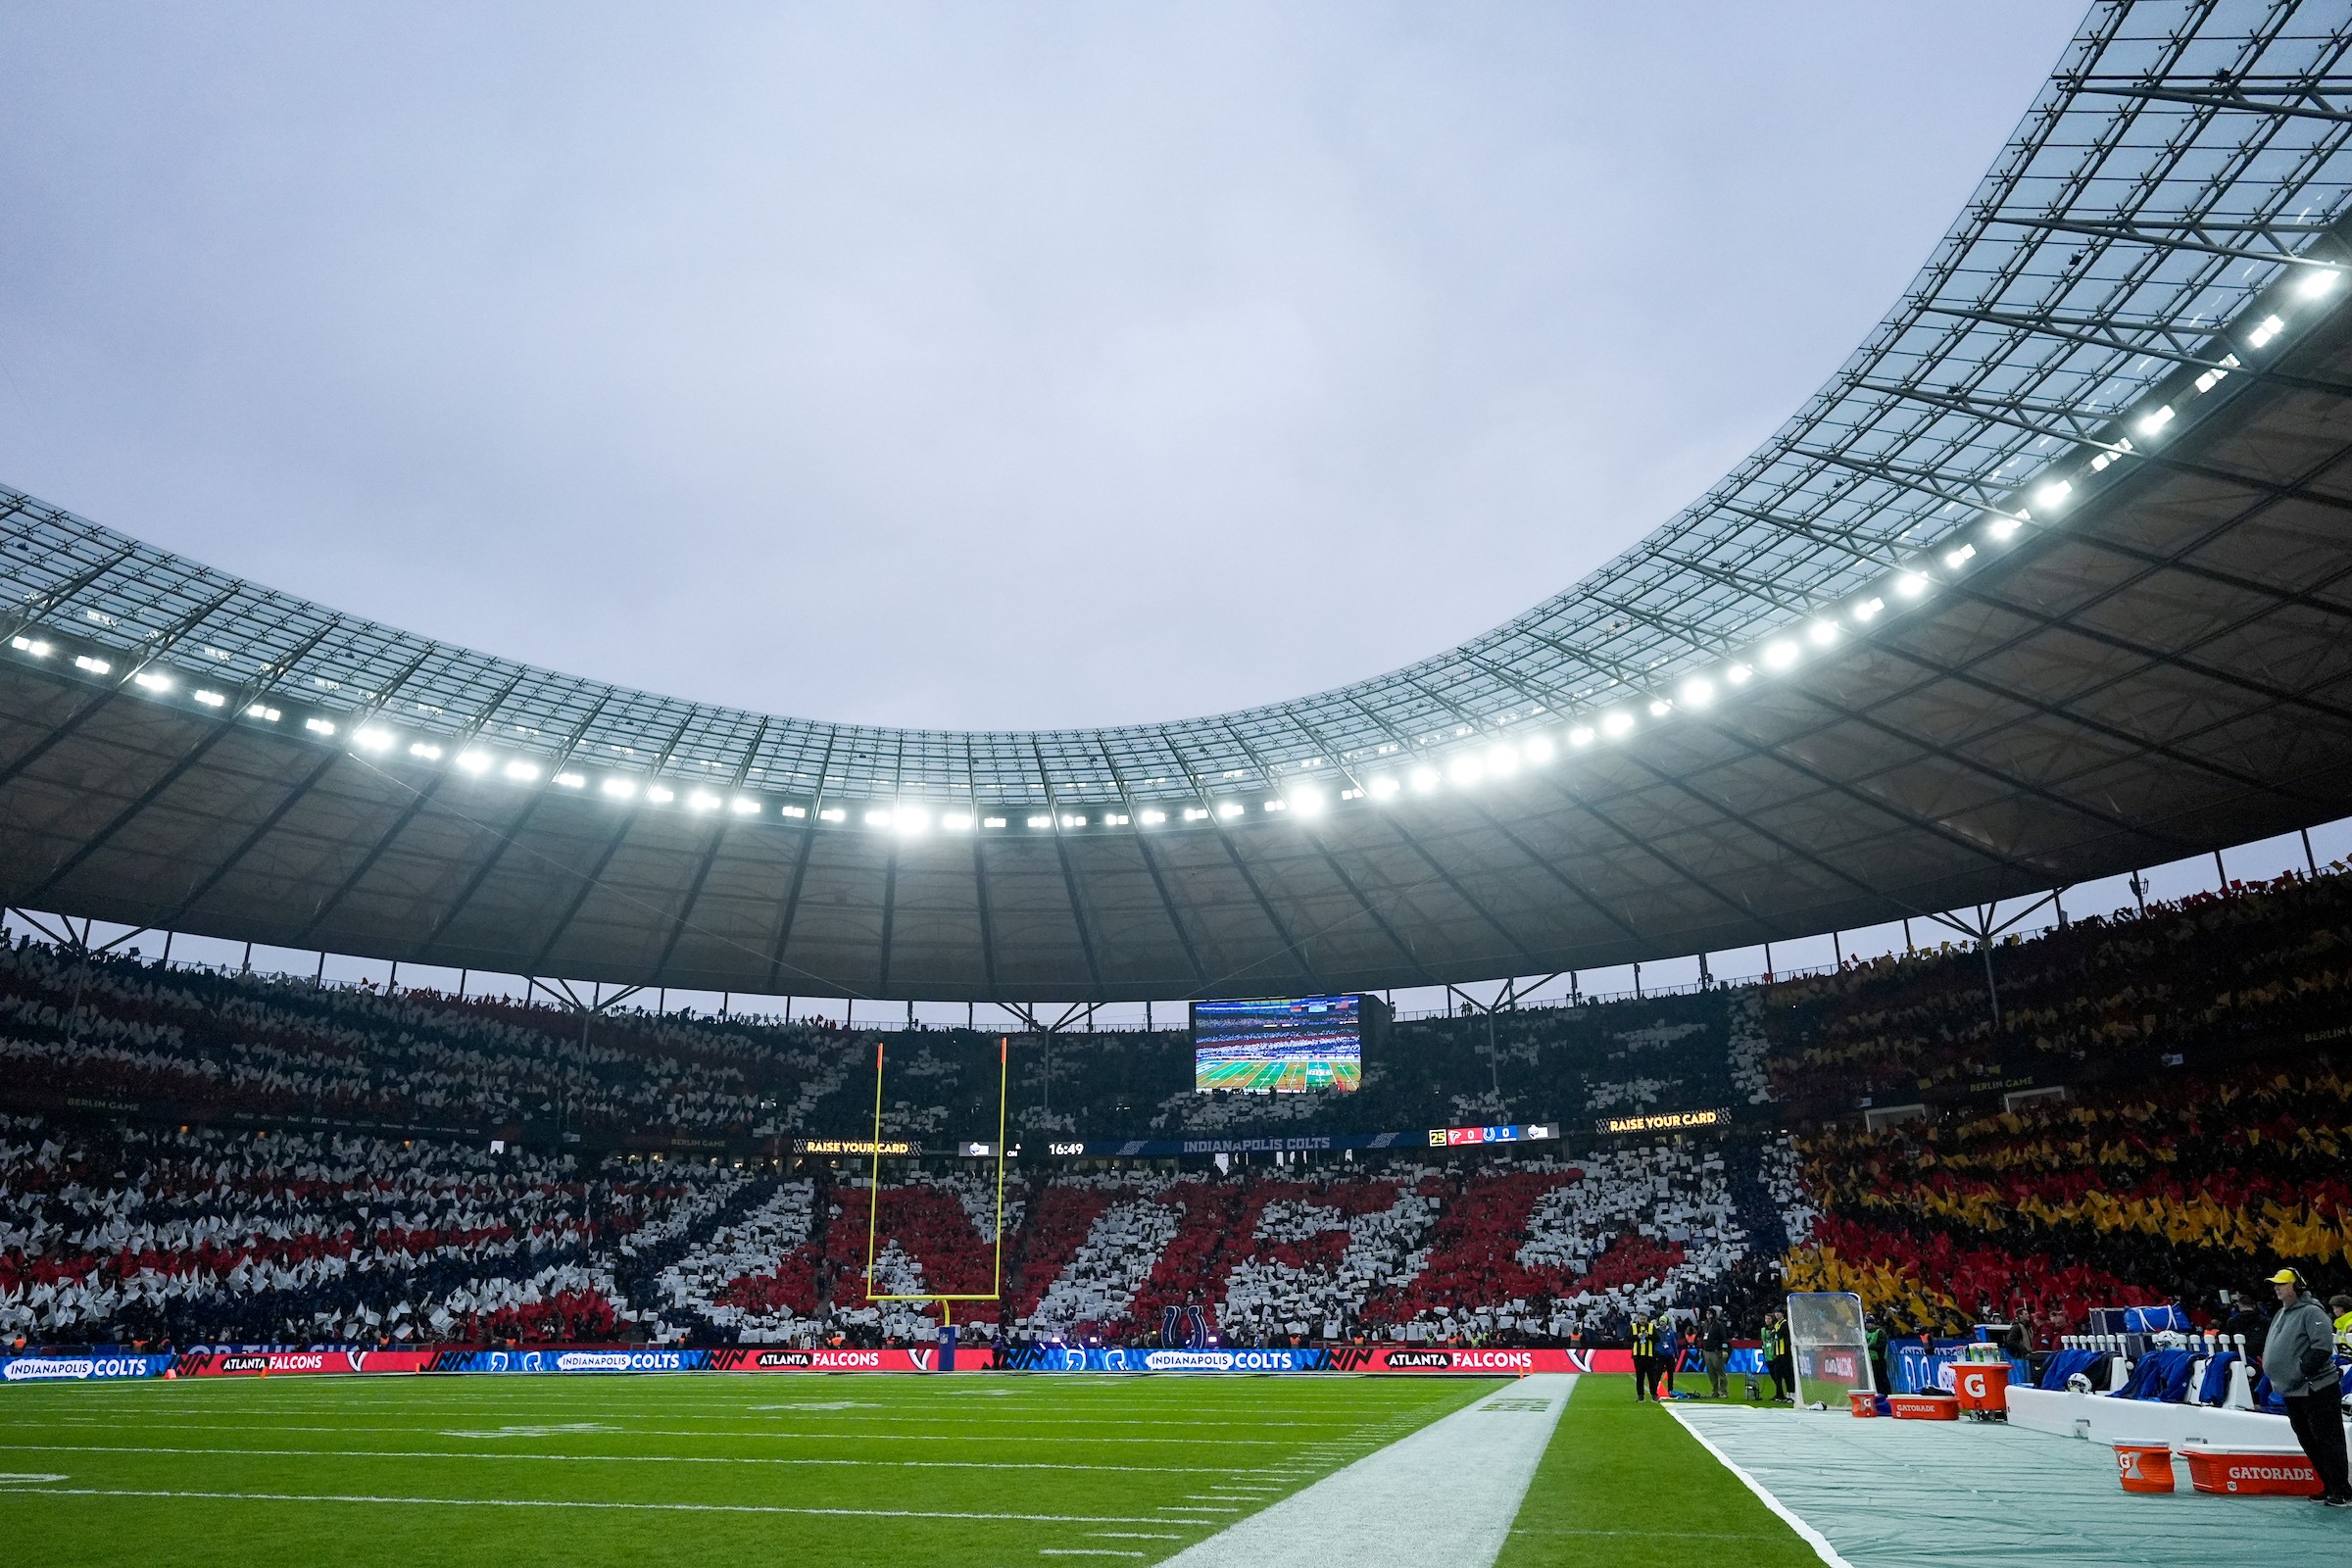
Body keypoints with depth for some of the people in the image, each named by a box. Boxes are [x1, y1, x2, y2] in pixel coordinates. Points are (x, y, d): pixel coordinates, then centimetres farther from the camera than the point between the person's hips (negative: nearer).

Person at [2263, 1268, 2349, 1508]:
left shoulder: (2311, 1312, -13)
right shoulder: (2282, 1314, 16)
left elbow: (2323, 1348, -21)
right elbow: (2276, 1349, 26)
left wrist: (2300, 1370, -21)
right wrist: (2276, 1372, 15)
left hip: (2318, 1390, -9)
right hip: (2292, 1393, 9)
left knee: (2328, 1441, -6)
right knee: (2309, 1443, 13)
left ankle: (2342, 1492, -1)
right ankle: (2330, 1488, 21)